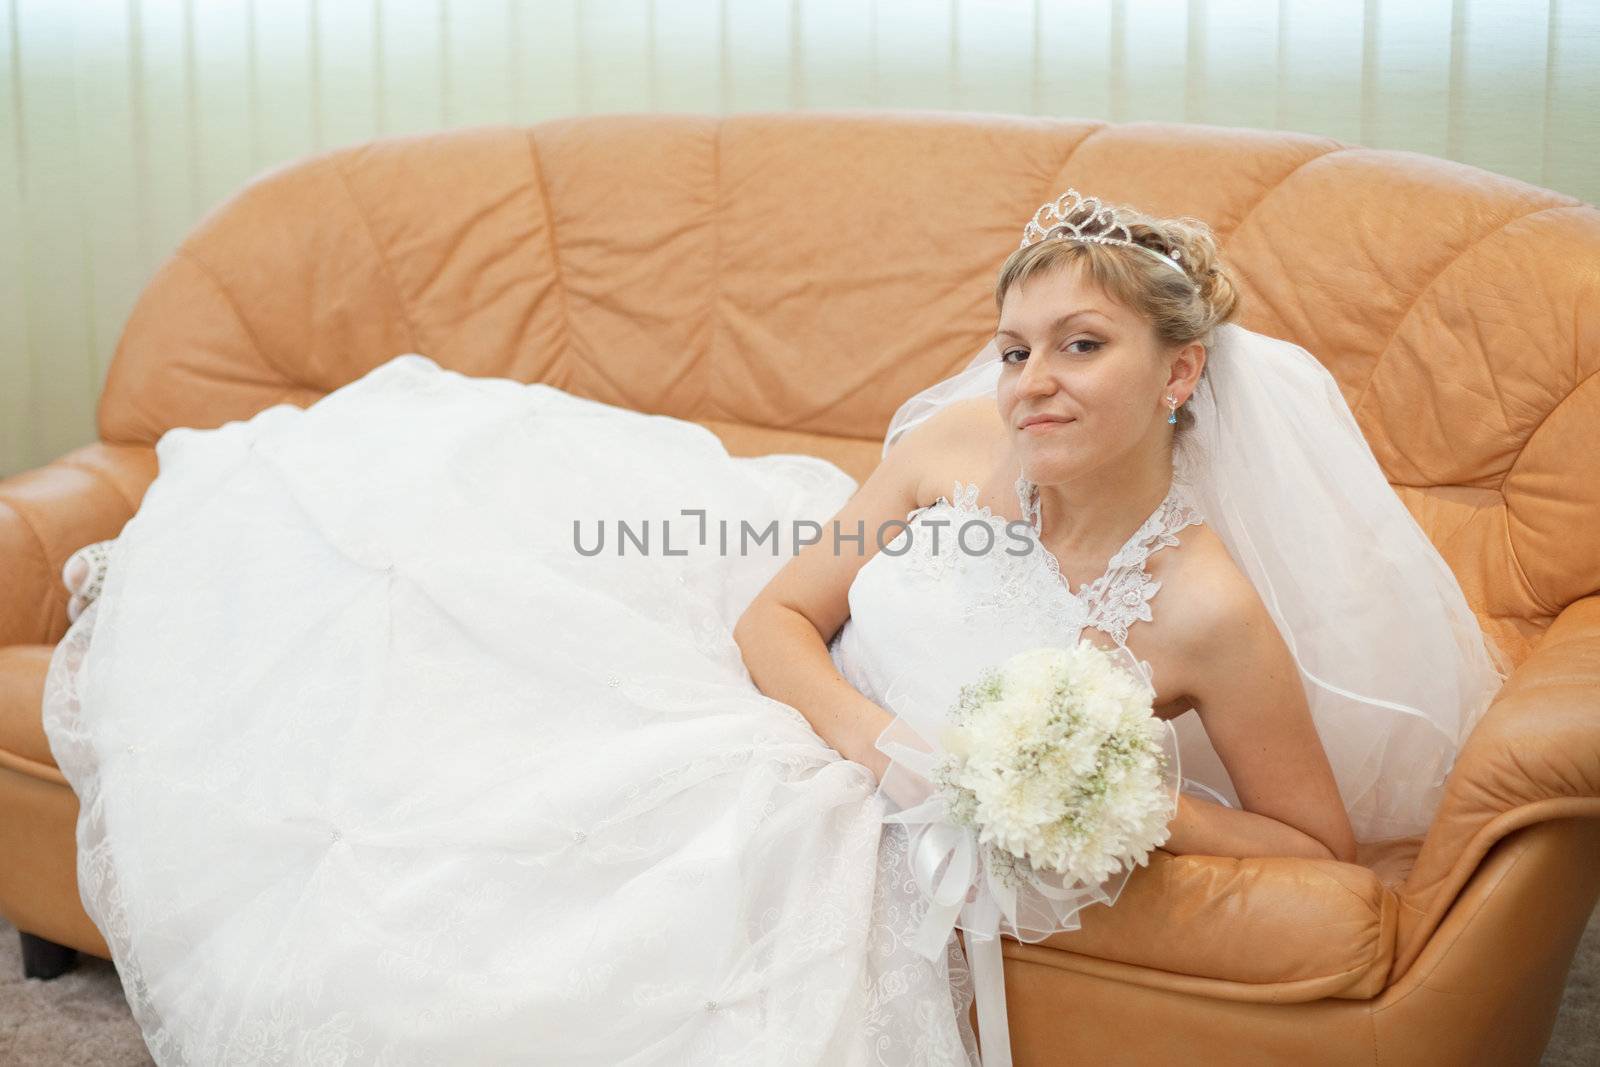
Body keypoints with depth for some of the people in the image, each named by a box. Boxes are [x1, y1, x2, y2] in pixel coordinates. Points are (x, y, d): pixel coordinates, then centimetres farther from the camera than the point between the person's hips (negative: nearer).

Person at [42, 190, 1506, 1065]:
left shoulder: (1207, 608, -23)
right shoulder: (963, 440, -15)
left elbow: (1320, 842, -12)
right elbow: (774, 617, -9)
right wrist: (881, 736, -26)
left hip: (838, 817, -3)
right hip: (790, 710, 3)